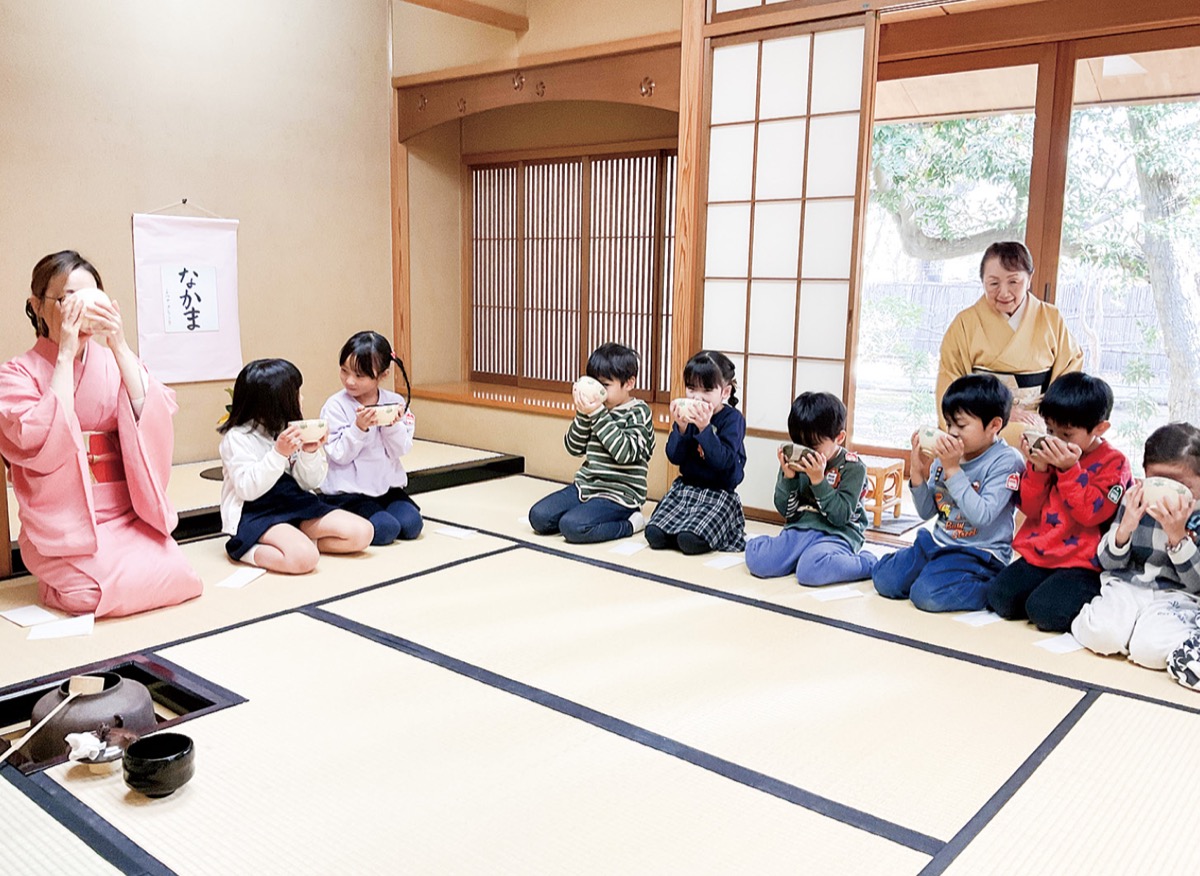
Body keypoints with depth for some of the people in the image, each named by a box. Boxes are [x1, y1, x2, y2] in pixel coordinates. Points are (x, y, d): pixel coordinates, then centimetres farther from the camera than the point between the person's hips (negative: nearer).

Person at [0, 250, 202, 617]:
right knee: (117, 588, -26)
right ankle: (60, 587, 8)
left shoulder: (115, 362, 8)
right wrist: (65, 353, -16)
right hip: (63, 526, -3)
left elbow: (152, 421, -9)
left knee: (176, 576, -19)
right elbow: (43, 445, -19)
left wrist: (119, 347, -16)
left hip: (127, 516, 4)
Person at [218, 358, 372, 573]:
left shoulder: (291, 431, 7)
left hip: (296, 504, 7)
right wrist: (279, 453, -27)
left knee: (362, 533, -8)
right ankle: (249, 550, -9)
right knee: (304, 557, -33)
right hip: (255, 514, -7)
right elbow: (248, 489, -20)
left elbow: (310, 483, 7)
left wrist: (310, 453, -12)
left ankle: (295, 542, -5)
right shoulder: (237, 437, -9)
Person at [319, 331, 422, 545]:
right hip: (347, 492, -4)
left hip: (388, 485, 5)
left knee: (411, 524, -15)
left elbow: (400, 451, -2)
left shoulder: (395, 403, 1)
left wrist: (393, 425, -20)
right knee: (385, 529, -23)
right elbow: (340, 455, -13)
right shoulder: (335, 406, -9)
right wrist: (359, 428, -26)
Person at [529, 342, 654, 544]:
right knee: (538, 516, -7)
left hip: (618, 495, -7)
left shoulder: (638, 413, -8)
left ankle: (629, 524, -7)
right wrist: (583, 414, -8)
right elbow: (574, 448, 8)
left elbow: (625, 453, -23)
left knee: (572, 527, -27)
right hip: (586, 486, 7)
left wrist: (597, 414, -23)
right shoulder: (598, 409, 10)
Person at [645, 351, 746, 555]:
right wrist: (681, 427, -19)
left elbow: (723, 461, -22)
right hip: (685, 487, 5)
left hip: (719, 492, -4)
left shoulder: (733, 418, -10)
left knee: (690, 540, -27)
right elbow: (674, 457, -3)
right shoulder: (686, 414, 3)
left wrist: (704, 428, -30)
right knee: (655, 534, -18)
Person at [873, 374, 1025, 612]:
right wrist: (917, 473, -7)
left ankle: (994, 588, -2)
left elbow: (982, 516, -26)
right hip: (939, 542, 6)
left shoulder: (1006, 461, -14)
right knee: (883, 578, -6)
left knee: (927, 594, -25)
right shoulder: (945, 457, 3)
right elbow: (927, 512, 9)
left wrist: (953, 469, -25)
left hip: (980, 554, -6)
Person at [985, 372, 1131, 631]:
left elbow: (1090, 513, -16)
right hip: (1038, 556, 6)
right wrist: (1037, 469, -8)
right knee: (999, 598, -13)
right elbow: (1030, 509, 7)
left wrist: (1070, 470, -22)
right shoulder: (1051, 454, 8)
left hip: (1083, 565, -5)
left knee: (1044, 611, -24)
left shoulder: (1113, 463, -5)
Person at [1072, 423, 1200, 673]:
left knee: (1151, 648, -31)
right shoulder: (1135, 501, 2)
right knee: (1100, 634, -30)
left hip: (1178, 596, -1)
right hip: (1126, 586, 1)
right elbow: (1108, 563, 5)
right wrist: (1125, 528, -16)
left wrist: (1177, 536, -23)